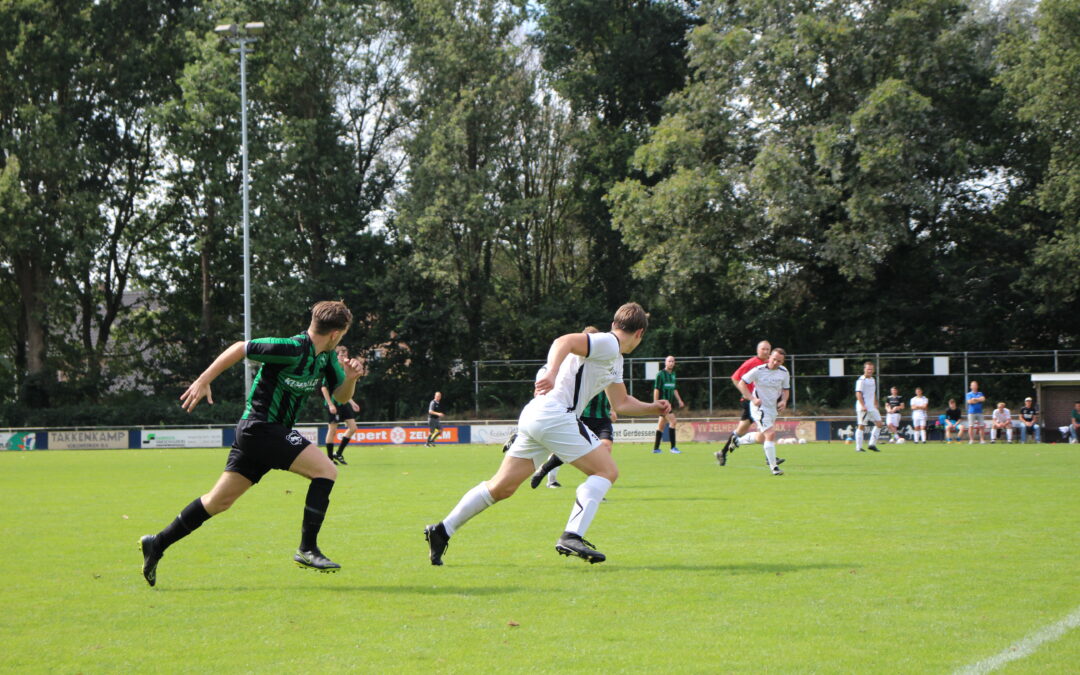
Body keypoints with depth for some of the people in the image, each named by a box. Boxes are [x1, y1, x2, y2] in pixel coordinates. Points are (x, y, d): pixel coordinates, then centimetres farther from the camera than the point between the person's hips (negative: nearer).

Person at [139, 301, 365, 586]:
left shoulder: (326, 357, 7)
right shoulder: (293, 349, -21)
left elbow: (341, 396, 16)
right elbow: (240, 348, -14)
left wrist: (350, 377, -6)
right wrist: (203, 381, -11)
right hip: (261, 427, -9)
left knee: (220, 500, 13)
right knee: (326, 469, -15)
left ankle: (157, 544, 20)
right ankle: (307, 549, -12)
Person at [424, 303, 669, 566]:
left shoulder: (614, 358, 26)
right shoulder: (607, 344, -5)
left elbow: (621, 403, 35)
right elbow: (564, 342, -21)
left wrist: (653, 407, 26)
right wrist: (552, 374, -35)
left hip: (534, 416, 10)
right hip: (555, 414, -10)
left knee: (501, 488, 13)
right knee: (606, 470, -7)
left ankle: (442, 530, 15)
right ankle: (572, 536, -19)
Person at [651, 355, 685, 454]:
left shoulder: (673, 374, 15)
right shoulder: (660, 374, -7)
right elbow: (656, 389, -9)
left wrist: (679, 400, 15)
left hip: (670, 402, 8)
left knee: (661, 425, 11)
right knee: (672, 421, -16)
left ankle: (656, 448, 15)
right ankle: (673, 447, -15)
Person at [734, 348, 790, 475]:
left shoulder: (784, 372, 0)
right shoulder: (758, 371, -14)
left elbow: (786, 389, 14)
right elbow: (741, 383, -9)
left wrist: (784, 400, -8)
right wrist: (753, 399, -19)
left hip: (773, 408, 7)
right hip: (759, 407, -7)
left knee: (762, 436, 17)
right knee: (770, 434, -19)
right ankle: (773, 467, -14)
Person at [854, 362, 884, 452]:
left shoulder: (873, 380, 16)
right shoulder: (861, 380, -9)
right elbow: (858, 394, -16)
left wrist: (875, 404, 23)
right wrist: (863, 406, -23)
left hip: (872, 407, 8)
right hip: (863, 407, -8)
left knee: (879, 424, 2)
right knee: (861, 426, -5)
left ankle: (872, 444, 8)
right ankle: (858, 447, -1)